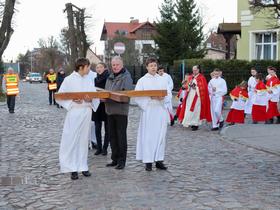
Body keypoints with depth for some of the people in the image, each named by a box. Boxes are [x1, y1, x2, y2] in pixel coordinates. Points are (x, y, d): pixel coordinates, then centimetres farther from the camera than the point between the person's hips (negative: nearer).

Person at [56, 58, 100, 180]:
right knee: (71, 140, -4)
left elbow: (95, 97, 10)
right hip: (74, 113, -4)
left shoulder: (89, 81, 9)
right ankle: (72, 168, 4)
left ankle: (83, 166, 18)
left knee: (84, 140, 8)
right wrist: (72, 101, -17)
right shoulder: (69, 80, -3)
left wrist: (90, 100, -12)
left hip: (86, 113, 4)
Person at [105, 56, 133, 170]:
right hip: (110, 109, 7)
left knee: (121, 136, -1)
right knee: (112, 136, 11)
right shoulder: (110, 77, 17)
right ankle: (115, 159, 21)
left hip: (121, 110, -7)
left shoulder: (126, 77, -6)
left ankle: (121, 161, 6)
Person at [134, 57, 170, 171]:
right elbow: (137, 97, -6)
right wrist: (151, 97, -18)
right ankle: (148, 161, 2)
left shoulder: (163, 80, 11)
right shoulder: (142, 81, 3)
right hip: (148, 111, -3)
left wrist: (163, 97, -13)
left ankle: (159, 160, 12)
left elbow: (169, 94, 8)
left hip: (161, 111, 3)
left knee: (161, 135, 4)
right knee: (148, 136, -4)